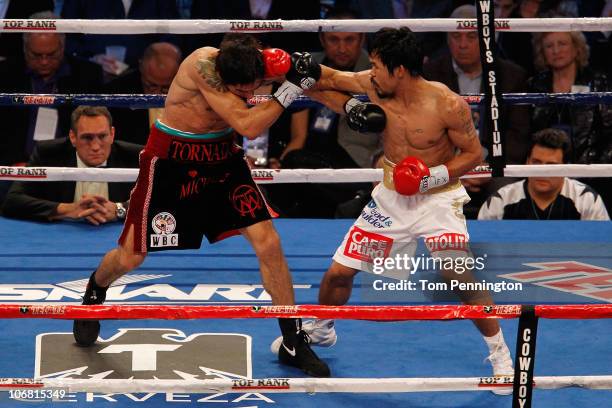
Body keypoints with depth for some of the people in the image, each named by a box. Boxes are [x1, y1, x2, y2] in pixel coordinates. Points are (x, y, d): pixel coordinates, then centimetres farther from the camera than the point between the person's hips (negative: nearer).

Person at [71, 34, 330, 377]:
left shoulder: (252, 65, -15)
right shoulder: (203, 66, -33)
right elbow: (248, 126, -35)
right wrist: (290, 89, -33)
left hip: (222, 157, 5)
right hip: (172, 160, -4)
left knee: (269, 243, -6)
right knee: (131, 257, 6)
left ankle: (294, 342, 6)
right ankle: (94, 294, 41)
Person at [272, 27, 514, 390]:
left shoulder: (448, 105, -23)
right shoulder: (375, 85, -12)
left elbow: (474, 154, -11)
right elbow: (327, 81, 0)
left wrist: (436, 175, -26)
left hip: (438, 198, -5)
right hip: (391, 197, 5)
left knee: (460, 276, -22)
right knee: (339, 272, 8)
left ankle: (500, 353, -3)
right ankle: (320, 330, 39)